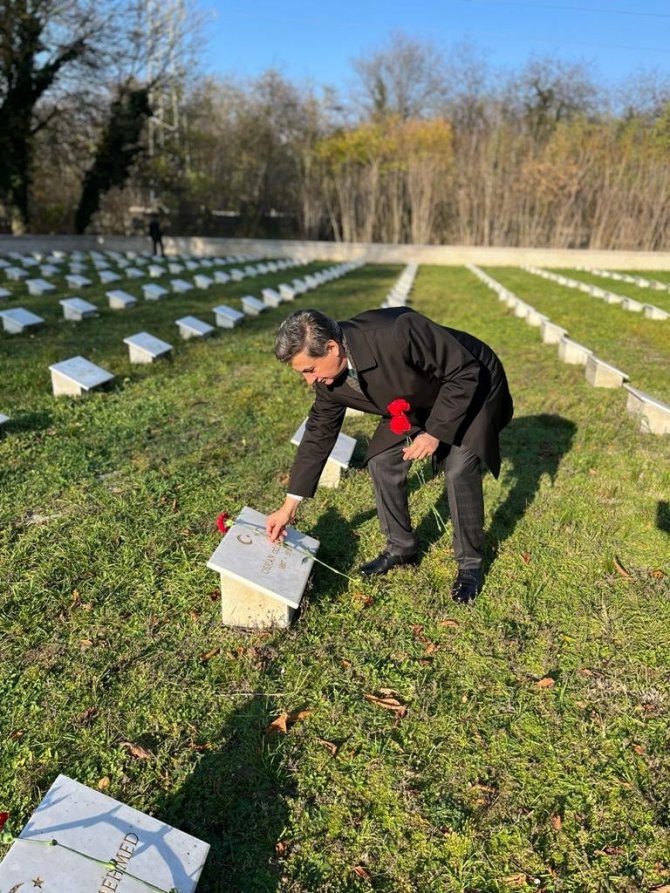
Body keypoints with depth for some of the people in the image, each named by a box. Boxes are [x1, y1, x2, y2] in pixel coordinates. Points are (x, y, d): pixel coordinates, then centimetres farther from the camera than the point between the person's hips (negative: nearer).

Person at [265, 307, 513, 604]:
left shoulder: (398, 333, -41)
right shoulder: (328, 377, -18)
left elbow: (465, 372, -30)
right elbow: (319, 433, -6)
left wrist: (435, 433, -29)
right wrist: (289, 506, -3)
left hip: (471, 385, -6)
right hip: (418, 401, 6)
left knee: (459, 469, -19)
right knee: (381, 461, -4)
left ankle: (470, 563, 3)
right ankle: (401, 547, 16)